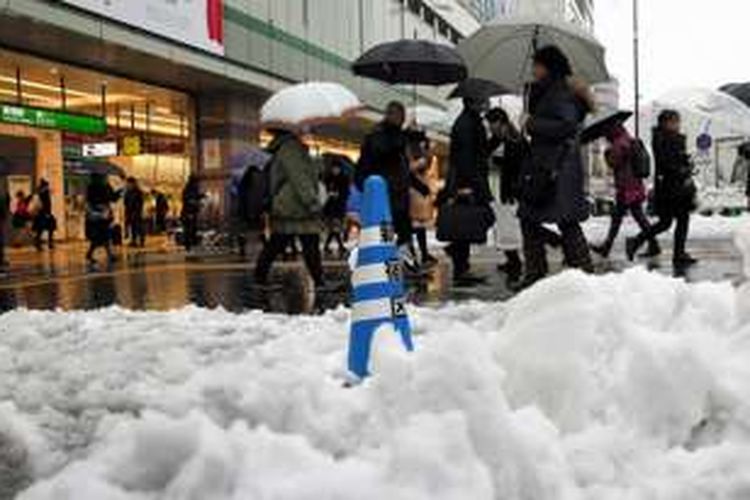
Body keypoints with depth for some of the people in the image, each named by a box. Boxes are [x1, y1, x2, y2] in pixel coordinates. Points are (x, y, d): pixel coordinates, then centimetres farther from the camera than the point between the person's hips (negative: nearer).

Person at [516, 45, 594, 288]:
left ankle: (584, 271, 1)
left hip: (560, 167, -9)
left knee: (566, 221, -7)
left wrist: (534, 125, -13)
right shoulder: (540, 92, 18)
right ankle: (535, 272, 16)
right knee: (529, 219, 9)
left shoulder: (563, 91, -8)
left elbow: (566, 127, -18)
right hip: (540, 164, 9)